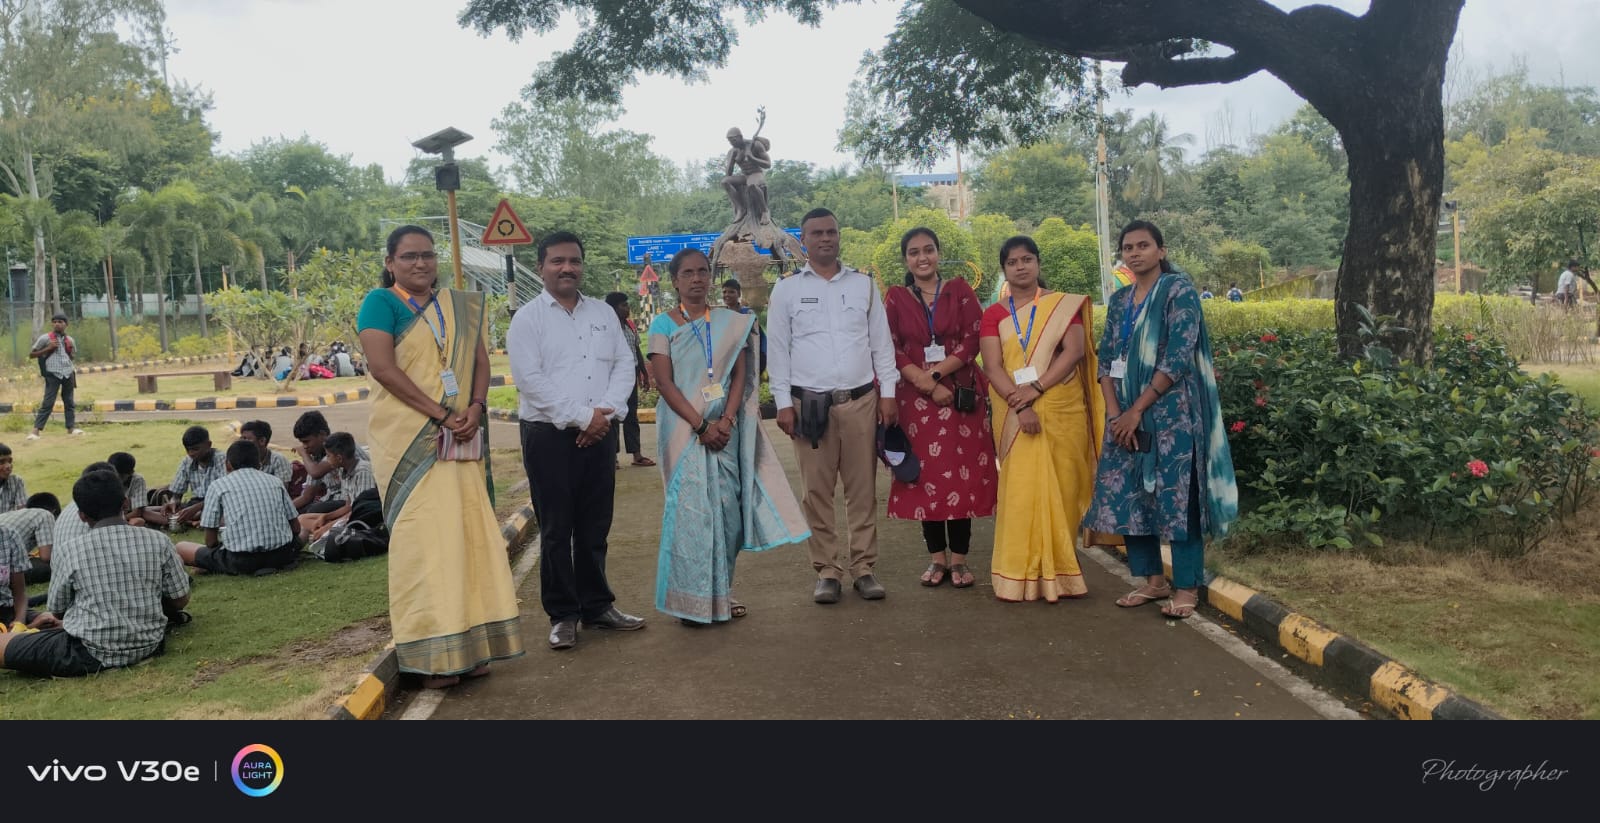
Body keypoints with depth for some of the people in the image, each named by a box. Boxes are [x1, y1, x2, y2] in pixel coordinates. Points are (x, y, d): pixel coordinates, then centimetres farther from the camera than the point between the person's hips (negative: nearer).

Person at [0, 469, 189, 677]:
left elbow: (58, 612, 3)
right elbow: (180, 600, 3)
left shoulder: (70, 550, -10)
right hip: (149, 645, 4)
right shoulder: (158, 542, -6)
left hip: (92, 655, -4)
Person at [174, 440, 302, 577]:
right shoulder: (274, 481, 14)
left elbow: (210, 541, 4)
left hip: (241, 561, -2)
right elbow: (295, 528, 14)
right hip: (282, 554, 3)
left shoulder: (219, 485, 6)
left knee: (181, 548, 17)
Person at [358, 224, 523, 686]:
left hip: (460, 439, 5)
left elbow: (480, 361, 11)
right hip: (409, 438, -5)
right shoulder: (381, 302, -2)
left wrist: (476, 407, -10)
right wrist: (441, 414, -17)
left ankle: (467, 646, 13)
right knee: (422, 537, -5)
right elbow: (382, 366, -14)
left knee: (467, 533, 5)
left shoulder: (461, 306, 15)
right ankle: (432, 654, 1)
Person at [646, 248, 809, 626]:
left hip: (725, 428, 3)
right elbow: (665, 382, -6)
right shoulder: (664, 324, 2)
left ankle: (722, 592, 16)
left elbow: (740, 376, 4)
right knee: (690, 509, -2)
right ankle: (692, 599, 6)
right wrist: (701, 425, -14)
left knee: (728, 508, 3)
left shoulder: (731, 323, 10)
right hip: (684, 428, -2)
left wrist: (727, 420, -11)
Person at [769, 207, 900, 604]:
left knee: (863, 489, 4)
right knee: (817, 491, 2)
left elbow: (881, 341, 9)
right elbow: (777, 350, 3)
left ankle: (864, 568, 12)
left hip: (862, 400, 1)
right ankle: (827, 571, 11)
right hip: (810, 403, -1)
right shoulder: (787, 289, 4)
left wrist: (888, 393, 3)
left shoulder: (864, 284, 9)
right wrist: (783, 403, -3)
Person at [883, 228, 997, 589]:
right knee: (925, 476, 2)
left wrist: (938, 372, -14)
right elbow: (892, 351, -2)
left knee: (961, 475, -2)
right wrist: (929, 386, -13)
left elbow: (973, 339, -3)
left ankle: (959, 559, 6)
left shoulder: (959, 290, 6)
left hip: (961, 394, -1)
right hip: (916, 399, 1)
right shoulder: (895, 299, 7)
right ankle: (937, 558, 12)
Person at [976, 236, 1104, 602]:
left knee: (1061, 487, 1)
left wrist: (1036, 387, -17)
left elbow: (1074, 352, -7)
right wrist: (1019, 405, -18)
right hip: (1015, 414, 1)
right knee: (1021, 488, -2)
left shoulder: (1065, 305, 5)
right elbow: (992, 367, -3)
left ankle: (1058, 570, 10)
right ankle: (1022, 575, 2)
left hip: (1062, 410, 0)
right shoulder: (994, 314, 7)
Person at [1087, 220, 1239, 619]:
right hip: (1126, 416, 7)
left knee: (1176, 495, -5)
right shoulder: (1119, 300, 13)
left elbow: (1179, 358, -14)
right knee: (1127, 493, 6)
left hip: (1171, 414, -6)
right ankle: (1153, 579, 17)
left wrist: (1137, 410, -14)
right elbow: (1107, 360, 10)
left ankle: (1187, 587, 4)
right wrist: (1114, 413, -5)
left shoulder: (1178, 290, -6)